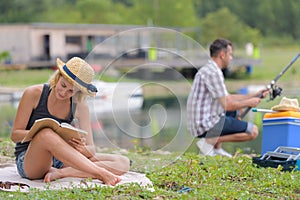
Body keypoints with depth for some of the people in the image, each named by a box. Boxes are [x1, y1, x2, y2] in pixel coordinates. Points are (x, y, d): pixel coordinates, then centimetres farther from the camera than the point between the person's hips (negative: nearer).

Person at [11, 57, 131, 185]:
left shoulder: (80, 107, 2)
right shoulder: (34, 94, -6)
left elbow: (91, 150, 0)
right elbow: (15, 135, -5)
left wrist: (83, 149, -25)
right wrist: (39, 133, -26)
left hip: (60, 161, 4)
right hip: (27, 161, -4)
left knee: (123, 163, -13)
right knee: (46, 133, -39)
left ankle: (61, 173, -30)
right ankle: (101, 174, -39)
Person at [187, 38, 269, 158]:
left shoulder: (208, 69, 16)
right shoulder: (213, 73, -17)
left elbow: (228, 98, 24)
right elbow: (227, 105, -18)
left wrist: (254, 95, 22)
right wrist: (249, 103, -1)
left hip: (199, 123, 10)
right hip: (206, 125, -10)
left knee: (236, 112, 30)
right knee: (253, 131, -8)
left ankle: (217, 148, 15)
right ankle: (210, 141, -9)